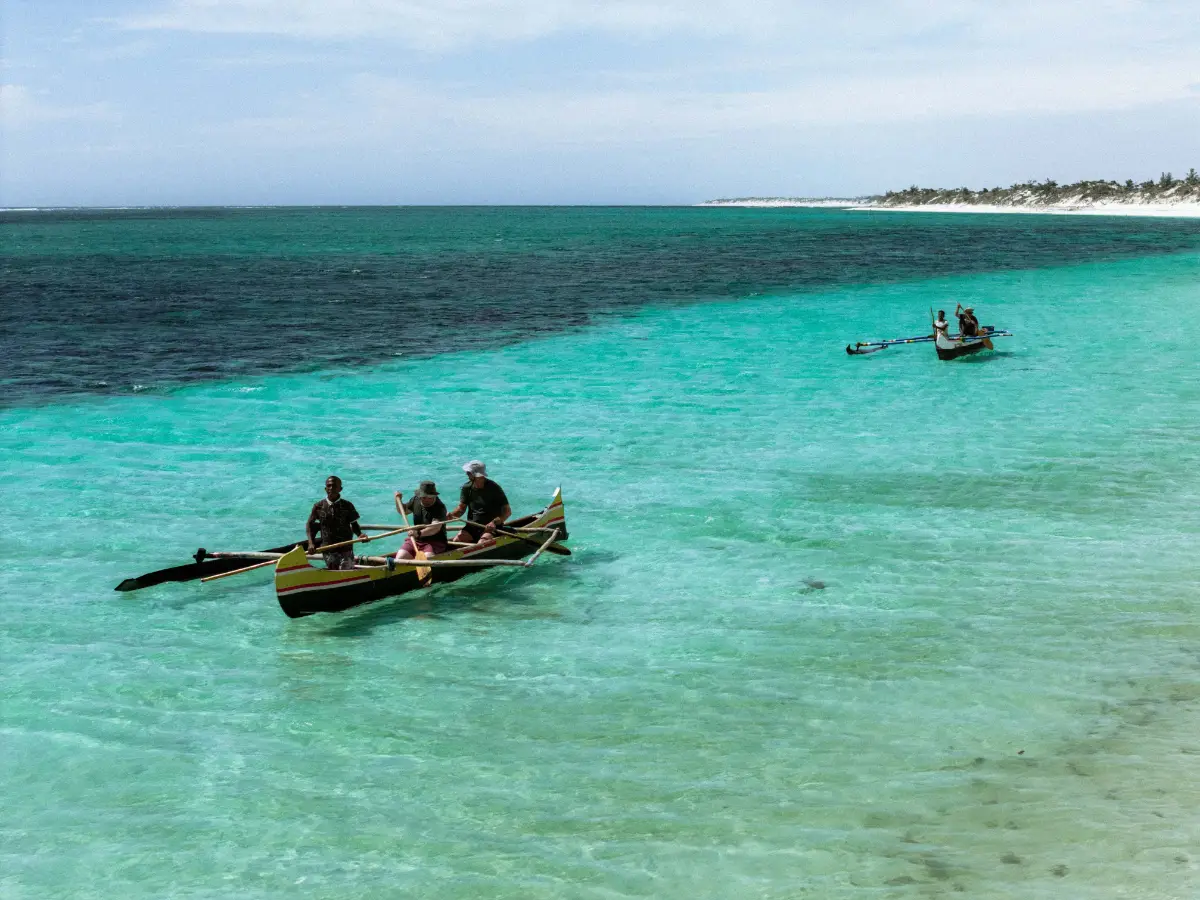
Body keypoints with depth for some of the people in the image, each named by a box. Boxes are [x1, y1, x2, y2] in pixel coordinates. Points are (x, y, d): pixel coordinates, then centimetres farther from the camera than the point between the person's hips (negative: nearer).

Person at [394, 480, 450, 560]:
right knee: (399, 558, -16)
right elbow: (403, 511, 23)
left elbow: (436, 528, -33)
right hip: (415, 540, 6)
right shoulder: (416, 500, 4)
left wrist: (419, 533, -47)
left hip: (435, 542, -6)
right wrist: (398, 500, 4)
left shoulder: (440, 507, -17)